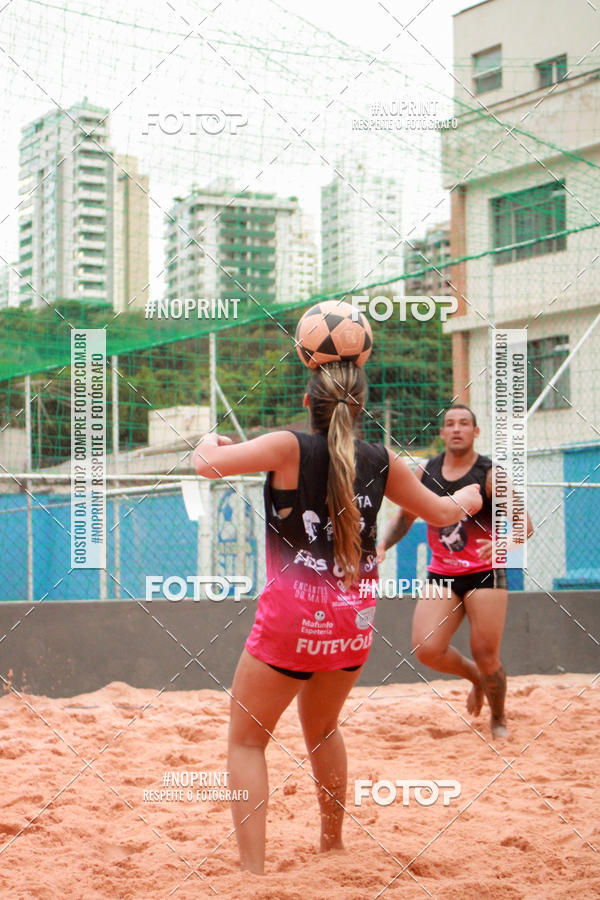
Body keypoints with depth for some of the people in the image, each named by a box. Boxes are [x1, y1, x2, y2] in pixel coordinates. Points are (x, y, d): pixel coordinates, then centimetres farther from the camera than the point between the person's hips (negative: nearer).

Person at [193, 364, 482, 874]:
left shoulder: (292, 449, -11)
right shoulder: (381, 462, 3)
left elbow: (207, 464, -19)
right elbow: (442, 513, 18)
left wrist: (210, 442, 5)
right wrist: (468, 498, 40)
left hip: (292, 619, -5)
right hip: (354, 621, 5)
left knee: (247, 740, 7)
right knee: (322, 730, 28)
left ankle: (253, 872, -4)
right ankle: (332, 846, 40)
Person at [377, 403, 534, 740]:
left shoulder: (491, 475, -8)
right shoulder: (425, 473, 4)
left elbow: (525, 524, -13)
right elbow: (405, 515, 17)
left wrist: (509, 545, -35)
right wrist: (384, 544, 0)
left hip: (485, 573, -3)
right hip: (442, 576, 4)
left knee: (486, 656, -4)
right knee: (427, 650, -11)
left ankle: (499, 719, 25)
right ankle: (475, 677, 22)